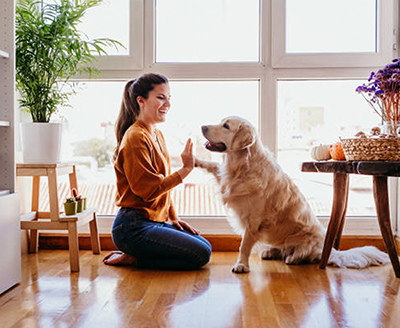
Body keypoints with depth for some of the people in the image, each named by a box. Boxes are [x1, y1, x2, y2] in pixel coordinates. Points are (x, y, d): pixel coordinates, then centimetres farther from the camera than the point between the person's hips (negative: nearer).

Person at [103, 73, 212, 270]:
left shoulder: (157, 135, 15)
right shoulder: (136, 138, -15)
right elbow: (149, 190, -20)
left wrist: (173, 218, 13)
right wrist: (185, 169, -17)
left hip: (156, 222, 10)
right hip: (134, 227, -10)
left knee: (205, 246, 11)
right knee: (200, 255, -12)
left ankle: (134, 256, 10)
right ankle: (132, 259, -3)